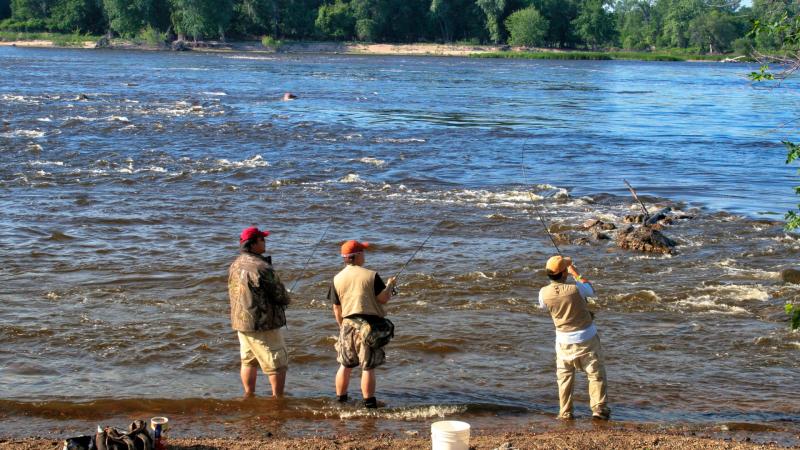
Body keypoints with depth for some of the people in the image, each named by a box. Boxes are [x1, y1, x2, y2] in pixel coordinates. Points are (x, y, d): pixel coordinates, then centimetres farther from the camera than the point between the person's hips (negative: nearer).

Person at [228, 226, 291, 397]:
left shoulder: (234, 266, 5)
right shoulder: (261, 267, -22)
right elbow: (281, 296, -17)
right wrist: (285, 299, 7)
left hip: (240, 321, 8)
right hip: (263, 325, -8)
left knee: (248, 360, 19)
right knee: (278, 364, 3)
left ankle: (249, 396, 23)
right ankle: (278, 399, 5)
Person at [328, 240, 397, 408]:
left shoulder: (337, 279, 3)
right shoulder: (371, 275, -7)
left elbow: (336, 309, 8)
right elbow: (383, 298, -10)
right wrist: (390, 285, 10)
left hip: (348, 325, 4)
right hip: (369, 325, -4)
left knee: (345, 365, 16)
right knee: (368, 367, 0)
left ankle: (340, 399, 22)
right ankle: (369, 403, 1)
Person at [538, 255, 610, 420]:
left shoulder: (544, 293, -14)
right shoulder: (576, 289, -22)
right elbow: (590, 290, 1)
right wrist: (575, 272, 9)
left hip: (564, 340, 3)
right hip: (587, 338, -3)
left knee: (564, 377, 15)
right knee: (596, 374, 10)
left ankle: (565, 412, 15)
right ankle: (599, 408, 6)